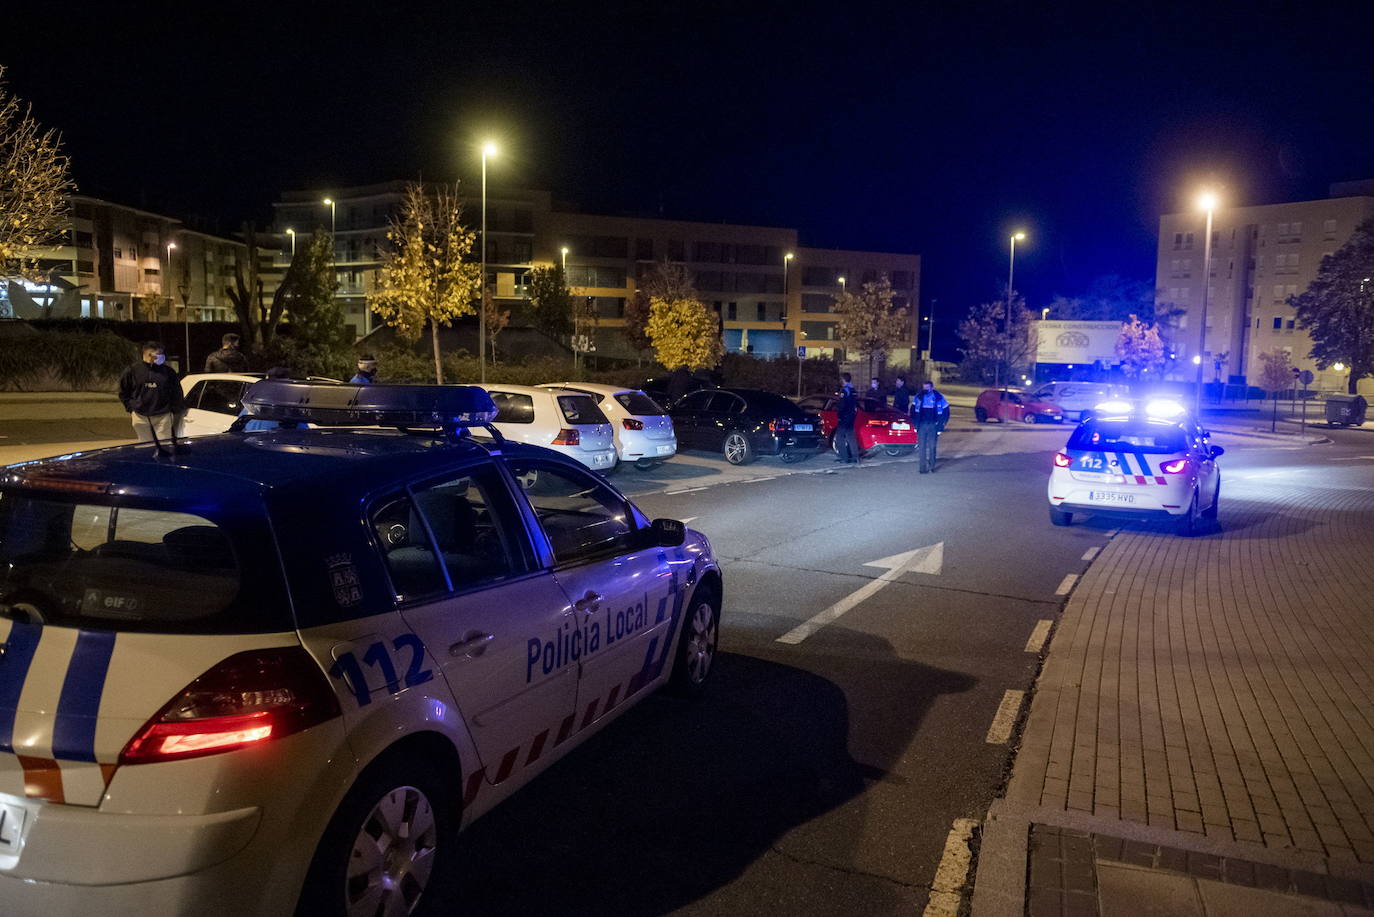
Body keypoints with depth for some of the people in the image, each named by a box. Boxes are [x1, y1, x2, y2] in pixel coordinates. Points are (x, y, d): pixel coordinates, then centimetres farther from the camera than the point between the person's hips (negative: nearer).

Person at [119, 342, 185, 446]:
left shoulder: (168, 371, 1)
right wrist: (131, 408, 7)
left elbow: (176, 393, 6)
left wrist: (177, 410, 3)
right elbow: (123, 392, 12)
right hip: (140, 417, 1)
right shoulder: (133, 370, 2)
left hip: (162, 417, -1)